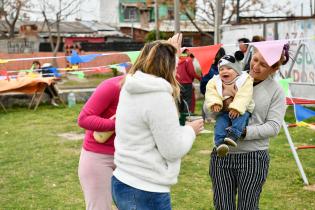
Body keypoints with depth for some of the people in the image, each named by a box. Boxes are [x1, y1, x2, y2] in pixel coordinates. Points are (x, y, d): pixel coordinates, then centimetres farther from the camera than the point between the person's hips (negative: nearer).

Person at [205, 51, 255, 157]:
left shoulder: (244, 79, -4)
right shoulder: (215, 82, 9)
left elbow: (243, 96, -16)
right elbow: (211, 93, -3)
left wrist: (236, 108, -29)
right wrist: (214, 103, -24)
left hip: (240, 110, -2)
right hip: (224, 111, 2)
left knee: (240, 118, -34)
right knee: (220, 123, -25)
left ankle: (233, 135, -45)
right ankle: (220, 143, -36)